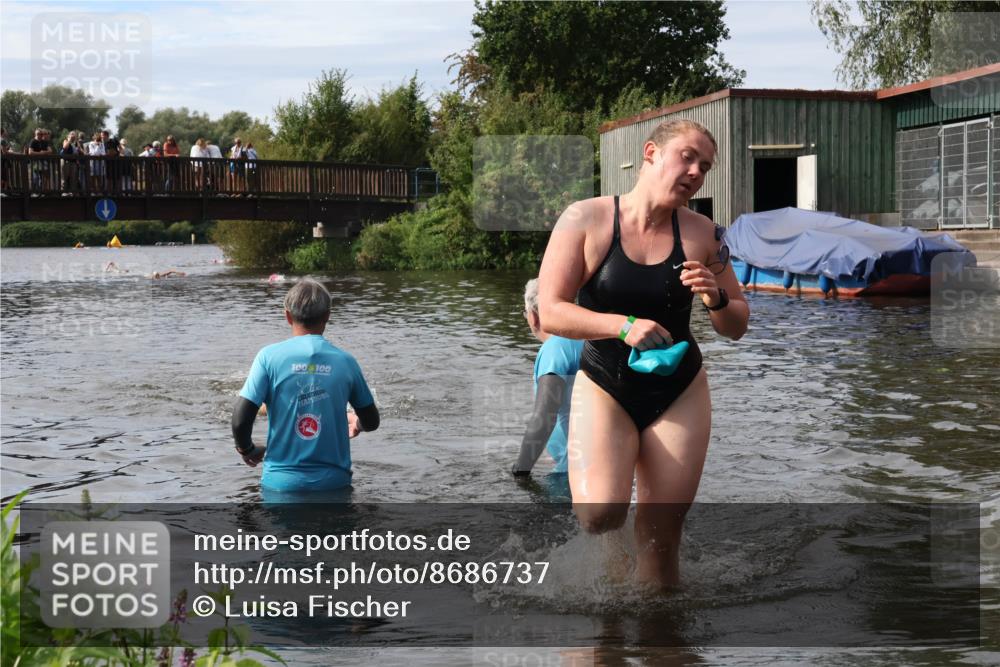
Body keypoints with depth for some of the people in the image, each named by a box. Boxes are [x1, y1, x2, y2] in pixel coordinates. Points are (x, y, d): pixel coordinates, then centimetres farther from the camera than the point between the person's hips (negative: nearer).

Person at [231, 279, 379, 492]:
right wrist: (356, 422, 36)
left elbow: (240, 420, -9)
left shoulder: (270, 356, -5)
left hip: (282, 482, -1)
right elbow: (371, 422, 12)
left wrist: (247, 450, 12)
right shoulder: (345, 361, 1)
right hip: (333, 481, 1)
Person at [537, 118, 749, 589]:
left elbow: (737, 328, 9)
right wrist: (624, 326, -26)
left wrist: (715, 297, -13)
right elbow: (549, 312, -13)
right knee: (600, 516, -21)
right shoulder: (587, 220, -8)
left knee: (661, 538, 2)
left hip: (679, 393, 3)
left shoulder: (701, 233, 1)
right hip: (604, 387, -3)